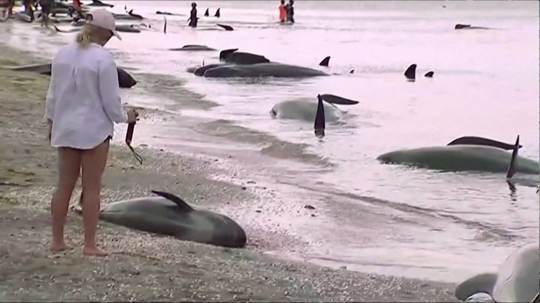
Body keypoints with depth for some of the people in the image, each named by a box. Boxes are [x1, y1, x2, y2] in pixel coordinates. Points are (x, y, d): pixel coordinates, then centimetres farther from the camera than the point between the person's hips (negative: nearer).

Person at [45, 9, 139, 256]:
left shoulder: (62, 54, 1)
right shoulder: (103, 59, -17)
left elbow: (53, 94, 8)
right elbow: (111, 100, -14)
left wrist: (51, 120, 21)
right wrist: (125, 117, 4)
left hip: (65, 128, 6)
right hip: (94, 129, -5)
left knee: (64, 186, 13)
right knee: (92, 188, 4)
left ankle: (57, 240, 19)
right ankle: (89, 244, 8)